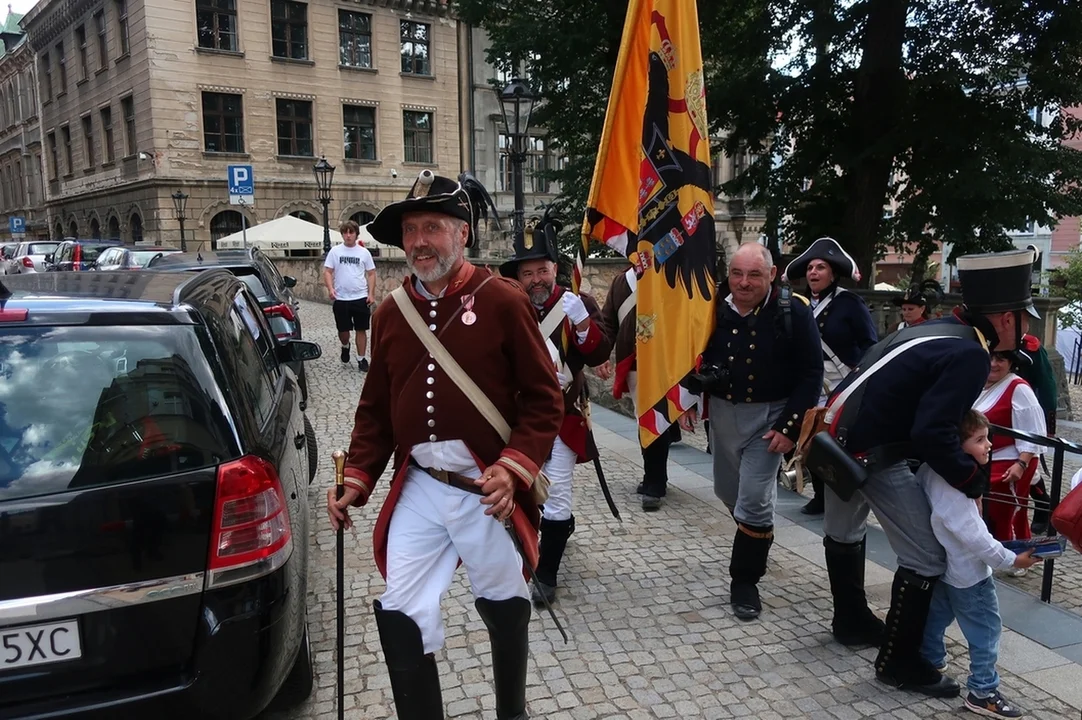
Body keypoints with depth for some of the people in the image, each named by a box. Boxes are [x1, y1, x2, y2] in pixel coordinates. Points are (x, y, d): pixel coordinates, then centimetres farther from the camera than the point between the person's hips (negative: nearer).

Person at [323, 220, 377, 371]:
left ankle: (361, 359, 13)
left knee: (361, 330, 4)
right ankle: (345, 347, 41)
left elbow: (371, 274, 4)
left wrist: (371, 294, -5)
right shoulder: (335, 251, 1)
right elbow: (327, 272, 1)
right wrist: (330, 288, -15)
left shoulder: (364, 252, 2)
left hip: (361, 298, 0)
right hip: (341, 299, 0)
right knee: (343, 330, 10)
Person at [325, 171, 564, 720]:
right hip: (418, 488, 4)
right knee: (400, 616, 3)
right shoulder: (390, 314, 5)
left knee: (504, 606, 17)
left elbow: (543, 398, -9)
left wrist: (514, 468, -20)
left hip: (486, 489, -3)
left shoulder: (503, 300, -10)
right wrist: (356, 481, 2)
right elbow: (376, 409, 11)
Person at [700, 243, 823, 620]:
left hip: (769, 415, -4)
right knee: (728, 491, 19)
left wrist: (790, 426, -16)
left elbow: (811, 374, -11)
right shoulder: (715, 309, -5)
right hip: (722, 412, 5)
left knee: (754, 500, -7)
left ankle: (745, 581, 13)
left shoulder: (793, 312, -14)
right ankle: (757, 541, 50)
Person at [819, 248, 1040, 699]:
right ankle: (898, 662, 16)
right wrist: (973, 480, -12)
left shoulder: (938, 330, 8)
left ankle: (852, 622, 48)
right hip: (875, 456, -10)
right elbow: (933, 434, -26)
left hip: (839, 436, 10)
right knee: (926, 560, 3)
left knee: (843, 533, 26)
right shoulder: (969, 354, -18)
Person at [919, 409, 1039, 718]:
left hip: (942, 565, 10)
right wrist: (1010, 560, -21)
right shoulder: (952, 484, -31)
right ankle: (983, 692, 13)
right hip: (967, 571, -9)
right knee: (986, 629, 4)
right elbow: (973, 535, -29)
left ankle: (929, 662, 40)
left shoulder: (932, 471, -3)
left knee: (937, 617, 24)